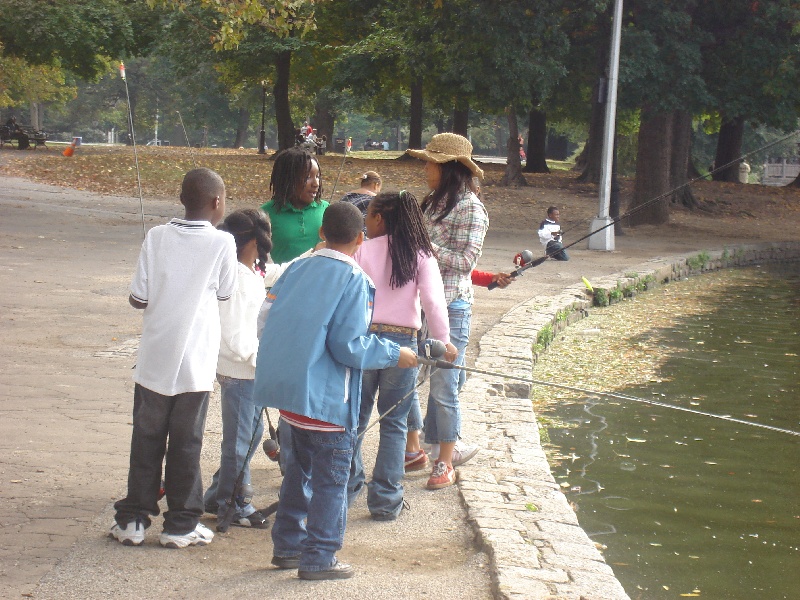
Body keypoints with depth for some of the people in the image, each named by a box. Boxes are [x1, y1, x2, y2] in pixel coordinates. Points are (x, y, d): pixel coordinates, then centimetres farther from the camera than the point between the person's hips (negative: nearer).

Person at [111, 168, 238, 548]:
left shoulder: (157, 237, -5)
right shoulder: (222, 243, -10)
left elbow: (138, 298, -4)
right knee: (186, 442, 8)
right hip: (195, 361, -2)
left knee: (146, 438, 12)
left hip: (154, 359, 2)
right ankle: (181, 524, 14)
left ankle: (132, 520, 17)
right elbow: (226, 292, 3)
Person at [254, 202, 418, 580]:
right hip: (325, 396, -7)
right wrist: (394, 355, -6)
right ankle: (319, 558, 10)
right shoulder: (354, 280, -13)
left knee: (302, 467, 22)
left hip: (286, 388, 7)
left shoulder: (297, 269, 5)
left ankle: (287, 545, 29)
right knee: (331, 477, 5)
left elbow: (270, 317, 8)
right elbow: (348, 347, -19)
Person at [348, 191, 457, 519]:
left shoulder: (361, 251, -2)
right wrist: (443, 340, 1)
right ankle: (385, 500, 7)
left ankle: (348, 487, 23)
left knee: (355, 418, 14)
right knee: (394, 424, 8)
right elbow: (433, 301, -7)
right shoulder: (420, 254, 0)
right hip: (402, 341, 0)